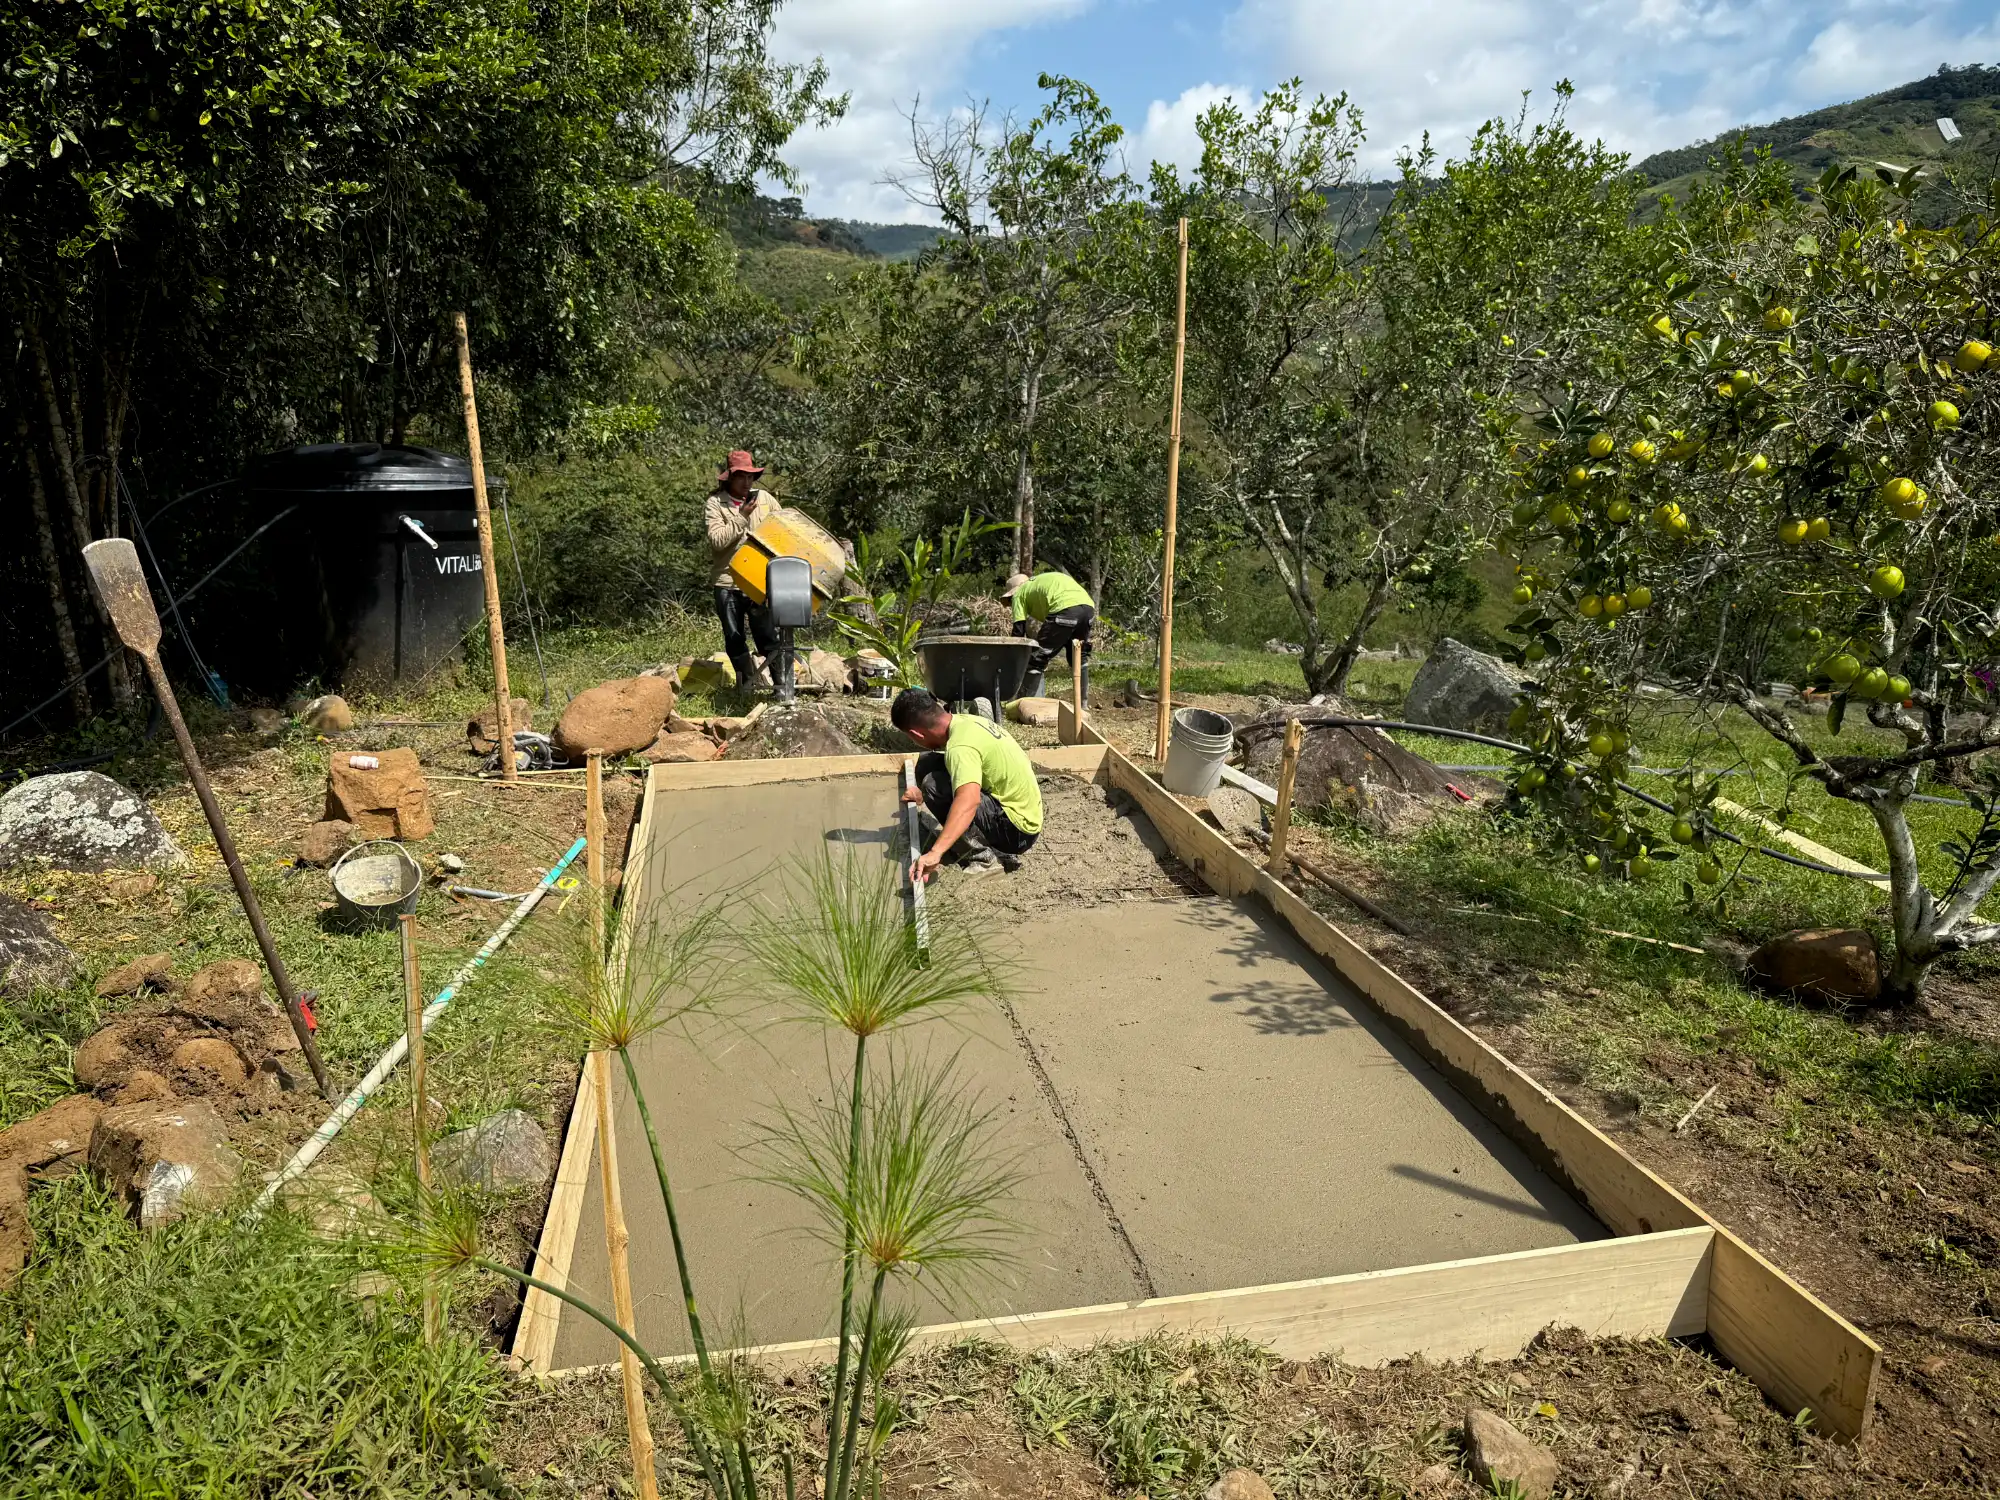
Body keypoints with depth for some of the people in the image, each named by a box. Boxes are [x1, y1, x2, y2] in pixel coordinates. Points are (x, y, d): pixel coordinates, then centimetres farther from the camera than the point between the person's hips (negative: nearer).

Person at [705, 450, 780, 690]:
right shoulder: (716, 502, -2)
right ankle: (749, 683, 19)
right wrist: (741, 517, -14)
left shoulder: (764, 498, 6)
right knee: (735, 638, 6)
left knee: (768, 635, -1)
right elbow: (717, 540, -12)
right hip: (728, 582, 0)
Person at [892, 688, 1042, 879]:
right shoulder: (964, 721, 1)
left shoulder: (961, 746, -27)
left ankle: (983, 856, -13)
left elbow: (969, 800, -46)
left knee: (934, 784, -23)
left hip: (1017, 830, -10)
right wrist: (925, 794, 37)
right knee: (928, 764, 7)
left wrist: (935, 853, -53)